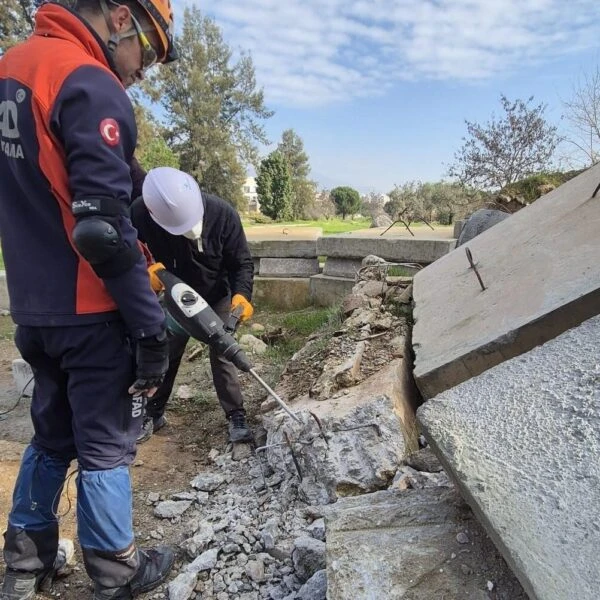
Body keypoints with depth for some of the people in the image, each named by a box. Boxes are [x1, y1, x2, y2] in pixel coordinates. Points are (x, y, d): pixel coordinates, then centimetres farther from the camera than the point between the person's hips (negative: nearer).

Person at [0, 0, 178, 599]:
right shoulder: (91, 87, -16)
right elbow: (103, 228, -24)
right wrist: (151, 325, -17)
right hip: (89, 313, -8)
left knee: (51, 436, 22)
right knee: (105, 445, 8)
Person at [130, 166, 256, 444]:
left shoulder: (222, 213, -30)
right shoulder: (138, 214, -30)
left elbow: (242, 262, -20)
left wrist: (241, 294, -38)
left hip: (217, 298, -1)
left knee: (221, 355, -1)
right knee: (164, 355, 12)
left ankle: (236, 416, 12)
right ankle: (153, 413, 31)